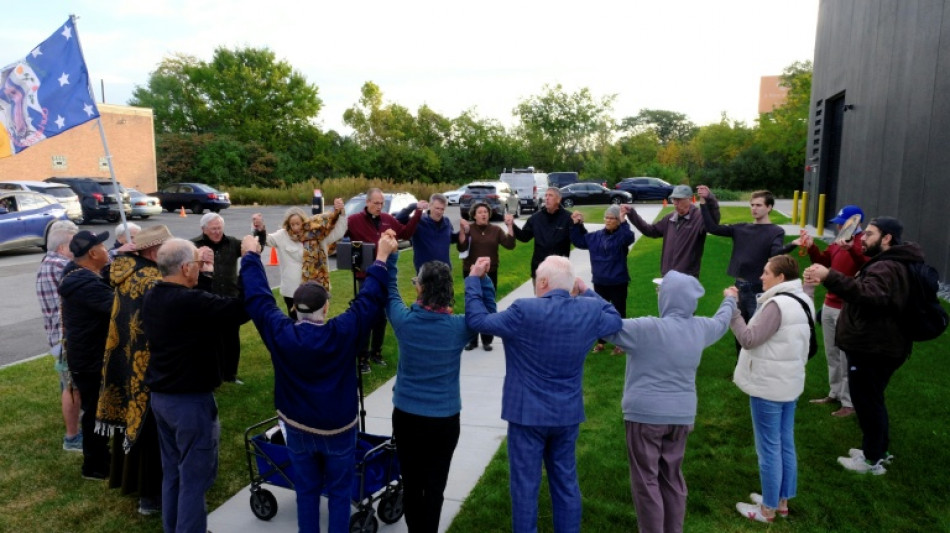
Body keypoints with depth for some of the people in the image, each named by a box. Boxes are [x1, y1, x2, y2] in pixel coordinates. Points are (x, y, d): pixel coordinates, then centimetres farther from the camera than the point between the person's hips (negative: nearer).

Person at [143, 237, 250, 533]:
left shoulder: (152, 298, 1)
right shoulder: (190, 302, -27)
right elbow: (243, 308, -24)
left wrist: (206, 274, 7)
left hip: (160, 396, 9)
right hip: (191, 401, -9)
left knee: (172, 471, 22)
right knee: (195, 476, 5)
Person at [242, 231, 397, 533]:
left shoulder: (280, 335, -18)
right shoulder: (343, 333, -22)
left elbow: (258, 297, -8)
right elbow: (369, 299, -16)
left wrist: (251, 255, 4)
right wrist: (382, 257, -7)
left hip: (297, 428, 2)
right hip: (338, 428, -2)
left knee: (306, 491, 19)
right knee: (339, 492, 14)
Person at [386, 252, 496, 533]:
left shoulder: (404, 320, -14)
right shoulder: (459, 327, -14)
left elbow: (389, 292, 4)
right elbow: (487, 313, 5)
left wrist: (388, 257, 9)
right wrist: (482, 278, -3)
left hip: (406, 415, 1)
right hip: (445, 419, -1)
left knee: (411, 483, 18)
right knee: (434, 486, 12)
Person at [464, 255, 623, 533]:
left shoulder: (525, 311, -21)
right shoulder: (590, 310, -6)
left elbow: (477, 320, -14)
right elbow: (615, 321, 15)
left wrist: (474, 279, -3)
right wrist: (587, 292, 19)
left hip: (528, 413, -4)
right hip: (568, 413, 5)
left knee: (525, 484, 9)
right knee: (566, 482, 19)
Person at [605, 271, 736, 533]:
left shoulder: (648, 328, -18)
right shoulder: (700, 328, 2)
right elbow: (721, 322, 24)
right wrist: (729, 300, 45)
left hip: (646, 415, -6)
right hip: (682, 415, 6)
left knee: (646, 479, 4)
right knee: (672, 477, 18)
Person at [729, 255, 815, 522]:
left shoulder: (777, 304, -22)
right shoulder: (802, 301, 8)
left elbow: (748, 339, -23)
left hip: (768, 386, -9)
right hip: (789, 383, 9)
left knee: (768, 448, 3)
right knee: (785, 445, 17)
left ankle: (768, 509, 15)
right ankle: (782, 501, 31)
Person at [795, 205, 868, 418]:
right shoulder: (838, 243, 11)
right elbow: (822, 261, 22)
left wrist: (852, 249, -51)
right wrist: (811, 247, 4)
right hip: (829, 306, 9)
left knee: (846, 357, -3)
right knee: (832, 354, 17)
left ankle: (850, 403, 6)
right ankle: (835, 393, 29)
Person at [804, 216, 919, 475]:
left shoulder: (886, 268, -23)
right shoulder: (887, 263, 15)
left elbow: (869, 295, -43)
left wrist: (829, 277, -52)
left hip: (872, 350, -11)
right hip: (876, 346, 11)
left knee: (867, 401, 1)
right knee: (872, 400, 22)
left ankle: (873, 460, 13)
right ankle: (879, 450, 35)